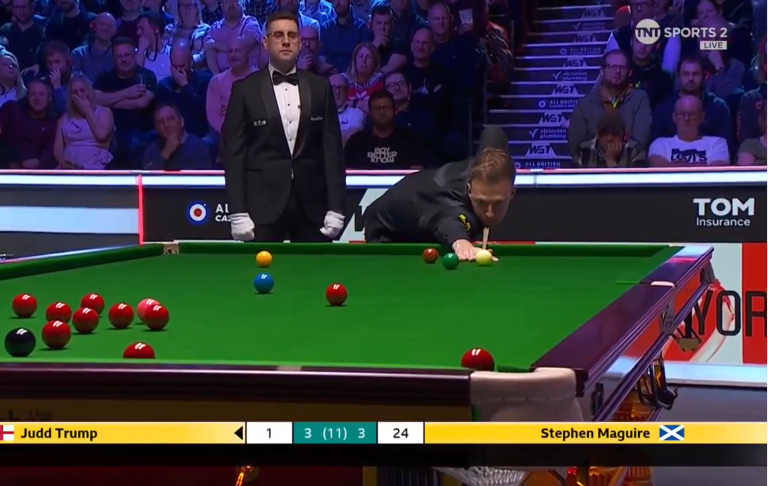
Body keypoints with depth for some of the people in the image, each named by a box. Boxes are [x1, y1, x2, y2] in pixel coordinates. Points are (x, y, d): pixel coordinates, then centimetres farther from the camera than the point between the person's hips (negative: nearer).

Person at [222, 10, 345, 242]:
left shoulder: (320, 87, 9)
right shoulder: (245, 89, 2)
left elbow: (332, 148, 7)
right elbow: (234, 153, -1)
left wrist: (335, 207, 0)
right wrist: (237, 212, -9)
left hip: (312, 204, 2)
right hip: (263, 204, -2)